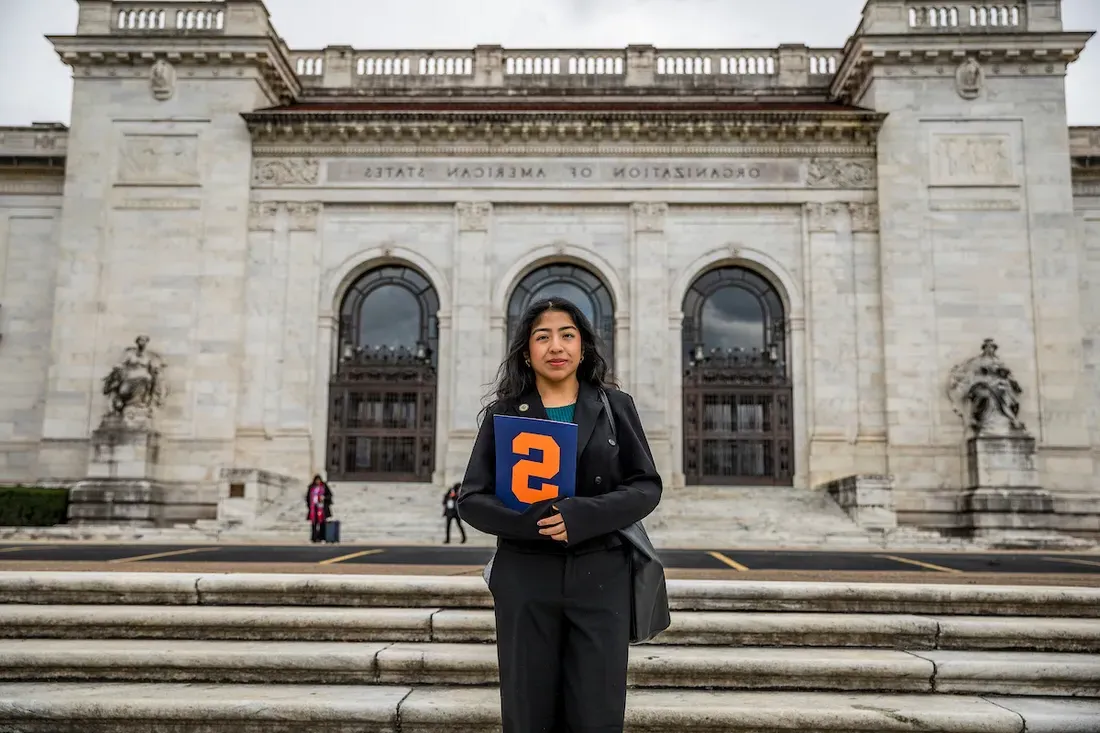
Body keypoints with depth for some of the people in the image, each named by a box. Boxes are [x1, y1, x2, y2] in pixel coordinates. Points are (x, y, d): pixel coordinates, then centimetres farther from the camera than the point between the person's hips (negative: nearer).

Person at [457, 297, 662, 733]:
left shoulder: (615, 406, 6)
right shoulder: (503, 414, 6)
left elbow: (646, 487, 1)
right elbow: (472, 499, 1)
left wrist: (584, 515, -16)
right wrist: (533, 521, -17)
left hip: (600, 576, 0)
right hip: (525, 578, 0)